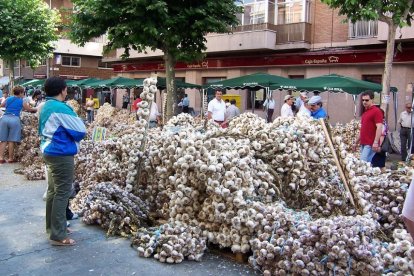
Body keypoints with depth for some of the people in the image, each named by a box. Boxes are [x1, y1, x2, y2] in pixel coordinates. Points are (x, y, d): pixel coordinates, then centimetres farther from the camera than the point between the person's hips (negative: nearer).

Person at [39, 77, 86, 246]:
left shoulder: (46, 106, 10)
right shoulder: (61, 108, -18)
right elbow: (81, 131, -16)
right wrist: (73, 139, 4)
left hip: (49, 152, 10)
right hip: (61, 154, -10)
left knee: (53, 191, 18)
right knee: (62, 193, -6)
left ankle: (52, 226, 31)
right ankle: (58, 236, -2)